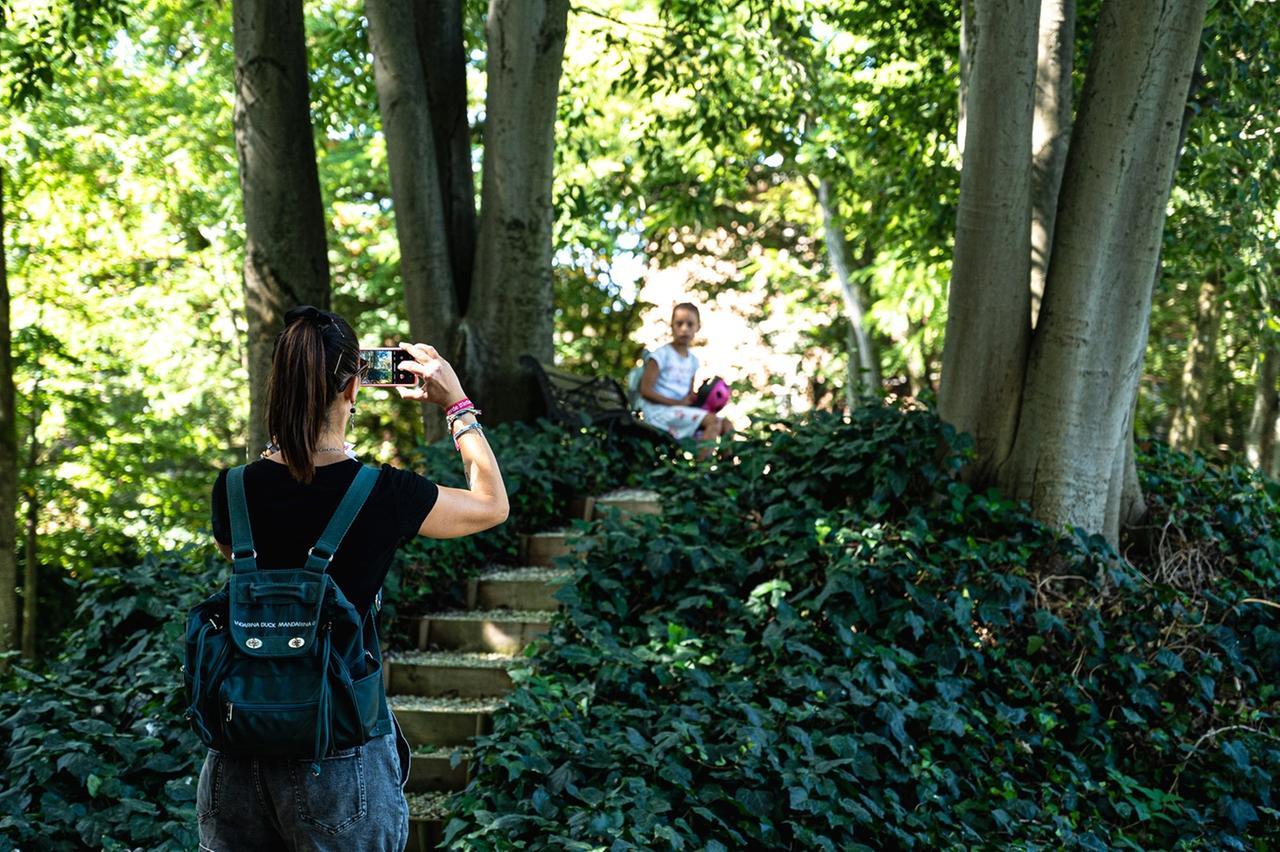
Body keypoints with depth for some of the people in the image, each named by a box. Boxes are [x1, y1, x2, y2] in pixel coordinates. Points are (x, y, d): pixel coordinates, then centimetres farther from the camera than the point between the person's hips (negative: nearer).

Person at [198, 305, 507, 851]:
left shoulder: (233, 492, -5)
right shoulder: (382, 494, -13)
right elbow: (492, 503, 7)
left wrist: (286, 433, 20)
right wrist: (457, 403, 16)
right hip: (339, 760, -3)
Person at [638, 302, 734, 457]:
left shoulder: (692, 360, 16)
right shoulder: (661, 355, -6)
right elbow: (646, 390, -12)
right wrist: (677, 402, -17)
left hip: (682, 410, 8)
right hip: (659, 411, -8)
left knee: (726, 424, -3)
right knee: (711, 420, -26)